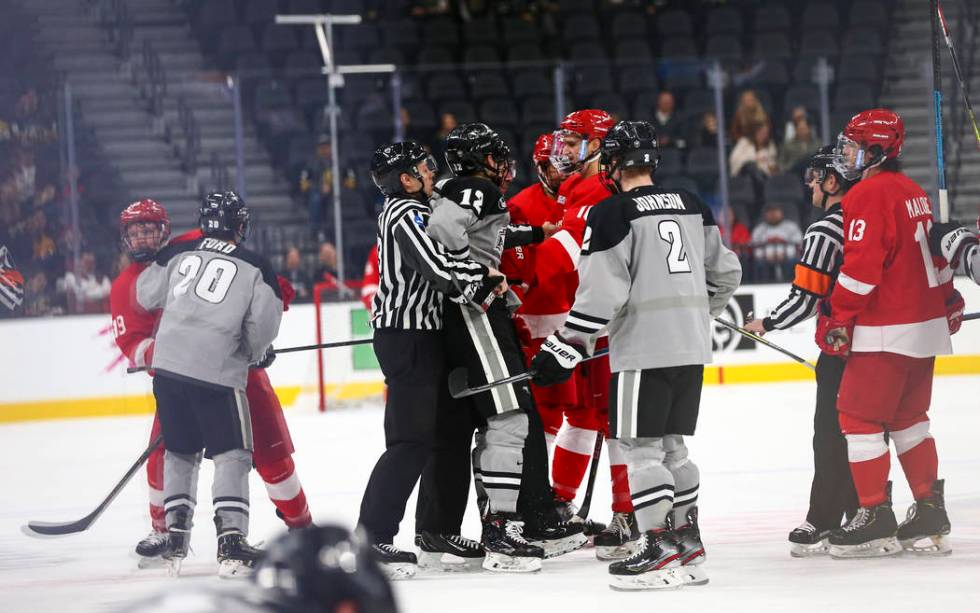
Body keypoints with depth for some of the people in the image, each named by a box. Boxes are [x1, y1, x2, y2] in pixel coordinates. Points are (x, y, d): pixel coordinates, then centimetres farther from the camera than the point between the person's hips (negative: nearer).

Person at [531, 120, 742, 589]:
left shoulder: (613, 213, -9)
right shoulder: (692, 207, 12)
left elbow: (601, 292, -15)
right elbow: (725, 273, 19)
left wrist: (565, 349, -10)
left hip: (643, 350, -7)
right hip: (691, 348, 7)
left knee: (641, 448, -1)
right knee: (671, 445, 15)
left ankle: (660, 550, -4)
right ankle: (688, 548, 16)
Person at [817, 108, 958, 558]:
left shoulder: (869, 195, -15)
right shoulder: (912, 191, 14)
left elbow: (861, 267, -21)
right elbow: (936, 253, 23)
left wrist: (839, 320, -15)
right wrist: (947, 301, 34)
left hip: (886, 331, -10)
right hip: (924, 324, 10)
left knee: (859, 416, -5)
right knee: (908, 417, 16)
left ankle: (876, 518, -6)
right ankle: (930, 514, 17)